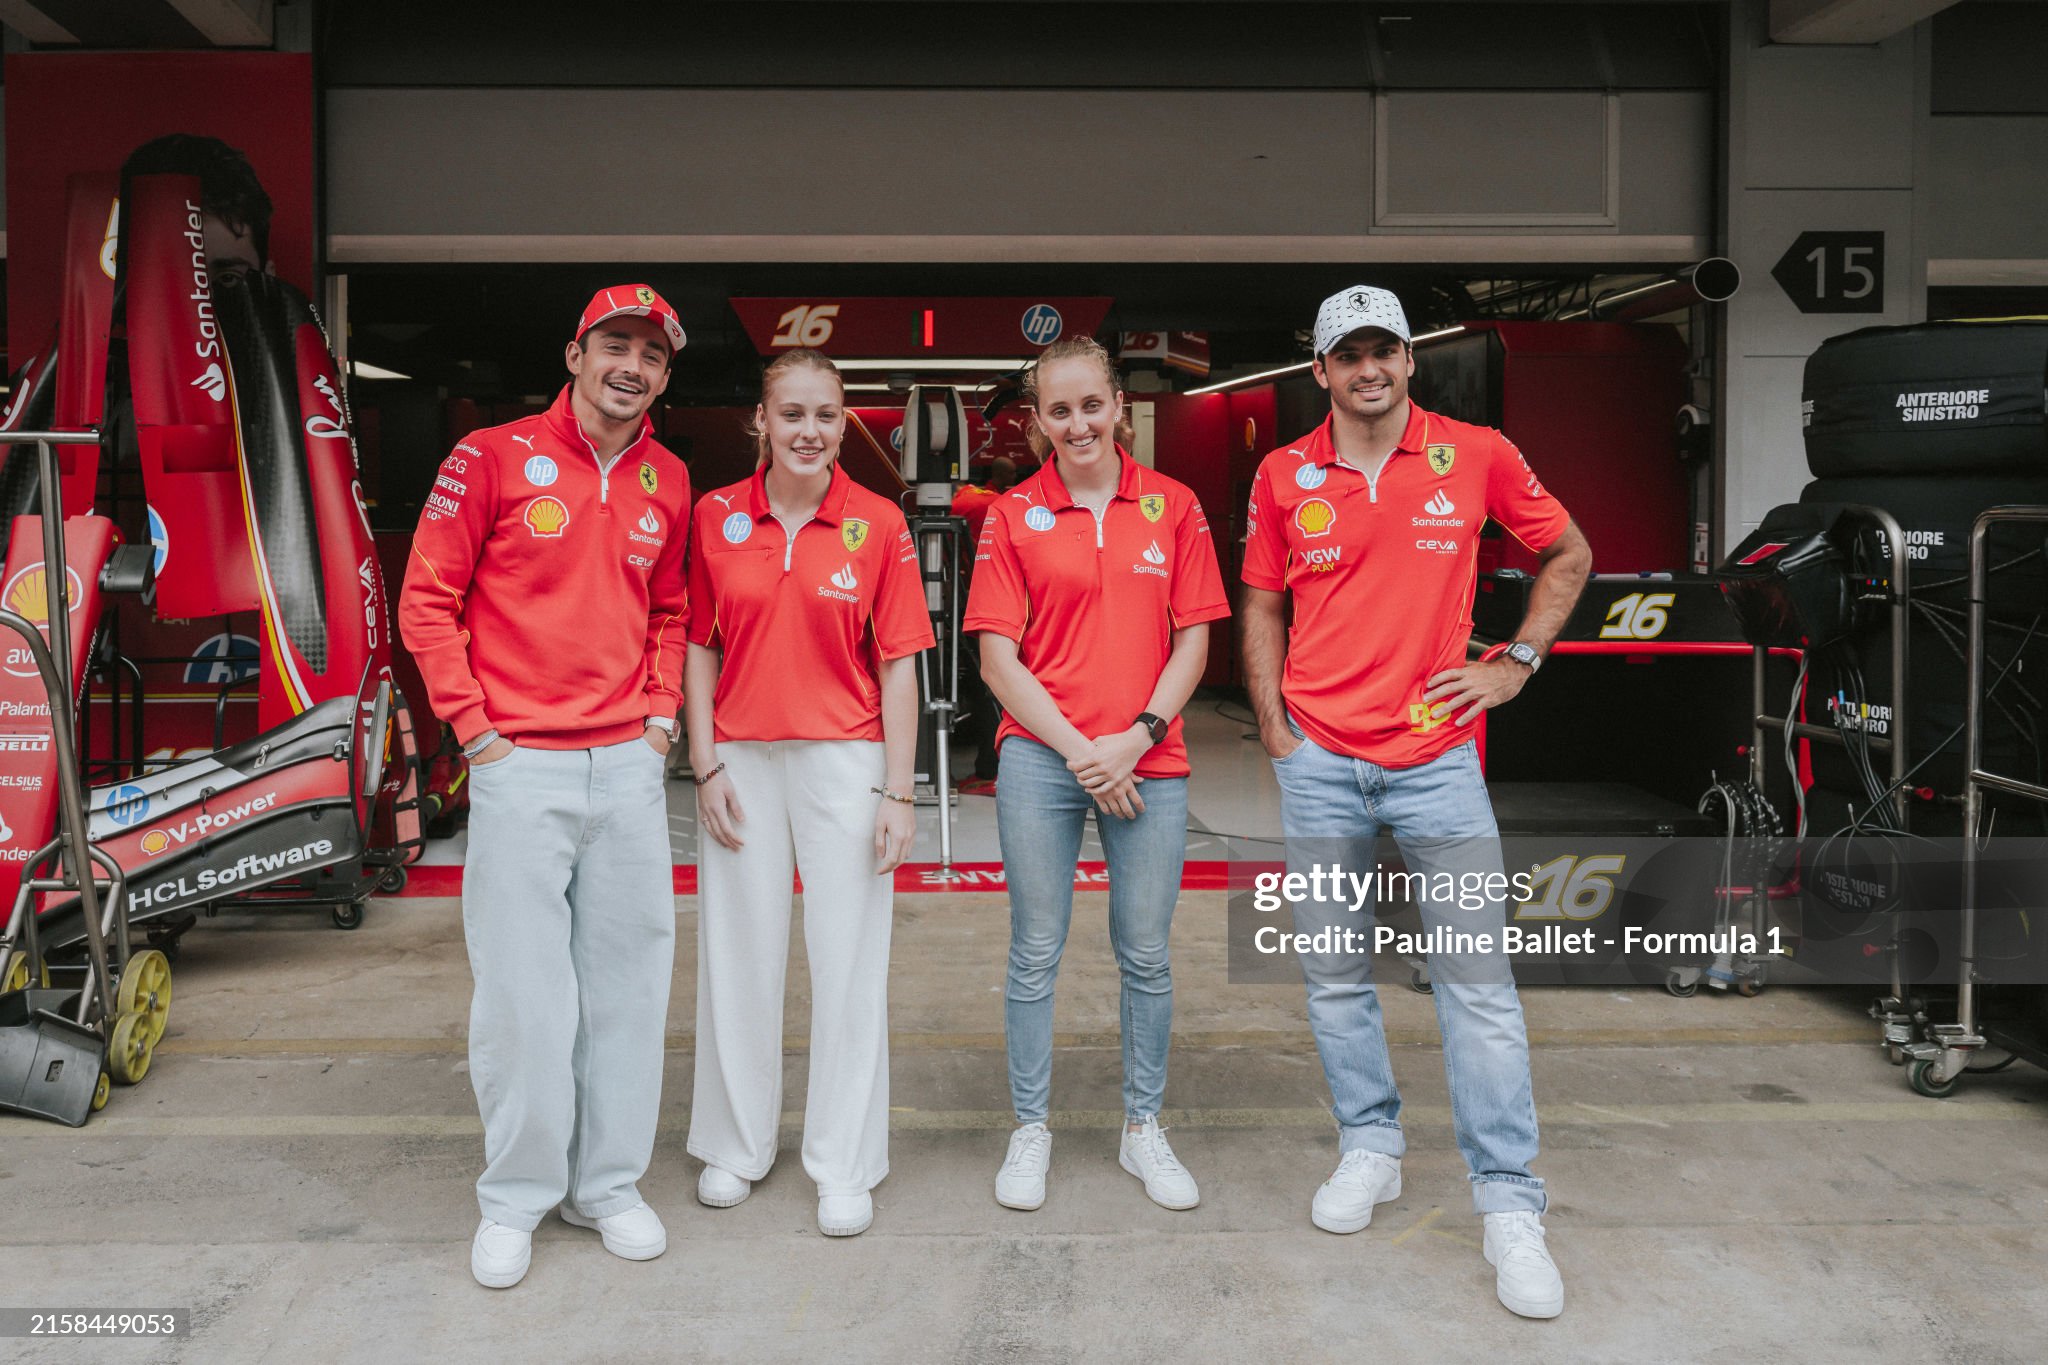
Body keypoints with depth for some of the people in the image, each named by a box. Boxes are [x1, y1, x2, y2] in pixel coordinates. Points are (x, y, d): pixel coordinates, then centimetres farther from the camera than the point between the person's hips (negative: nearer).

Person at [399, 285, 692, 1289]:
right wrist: (474, 728, -6)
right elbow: (426, 601, -1)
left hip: (628, 765, 4)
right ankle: (514, 1199, 19)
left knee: (627, 977, 9)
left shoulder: (667, 482, 11)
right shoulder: (492, 458, -3)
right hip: (520, 765, -4)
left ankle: (608, 1182, 24)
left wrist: (661, 711, 9)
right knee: (522, 987, 0)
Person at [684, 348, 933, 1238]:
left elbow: (897, 664, -3)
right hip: (742, 760, 2)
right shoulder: (716, 516, 3)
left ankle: (845, 1165, 21)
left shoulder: (878, 523, -3)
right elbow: (700, 649, 6)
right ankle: (737, 1145, 32)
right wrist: (705, 766, -1)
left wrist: (898, 792, -6)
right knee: (738, 953, 12)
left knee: (849, 959, 5)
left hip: (844, 761, -2)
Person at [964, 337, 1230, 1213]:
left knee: (1146, 953, 9)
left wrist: (1139, 735, -8)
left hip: (1147, 764, 1)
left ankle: (1143, 1129, 27)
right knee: (1036, 951, 6)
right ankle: (1030, 1130, 23)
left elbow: (1193, 640, 4)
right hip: (1041, 758, -1)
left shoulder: (1173, 506, 5)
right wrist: (1077, 748, -8)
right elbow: (997, 656, -1)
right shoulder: (1014, 516, 3)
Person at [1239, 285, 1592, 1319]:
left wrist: (1515, 663, 4)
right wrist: (1273, 723, 4)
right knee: (1334, 973, 9)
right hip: (1319, 761, 2)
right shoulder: (1284, 477, 5)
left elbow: (1568, 555, 14)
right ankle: (1369, 1148, 28)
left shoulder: (1477, 456, 2)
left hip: (1438, 757, -1)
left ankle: (1509, 1206, 8)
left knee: (1478, 979, -2)